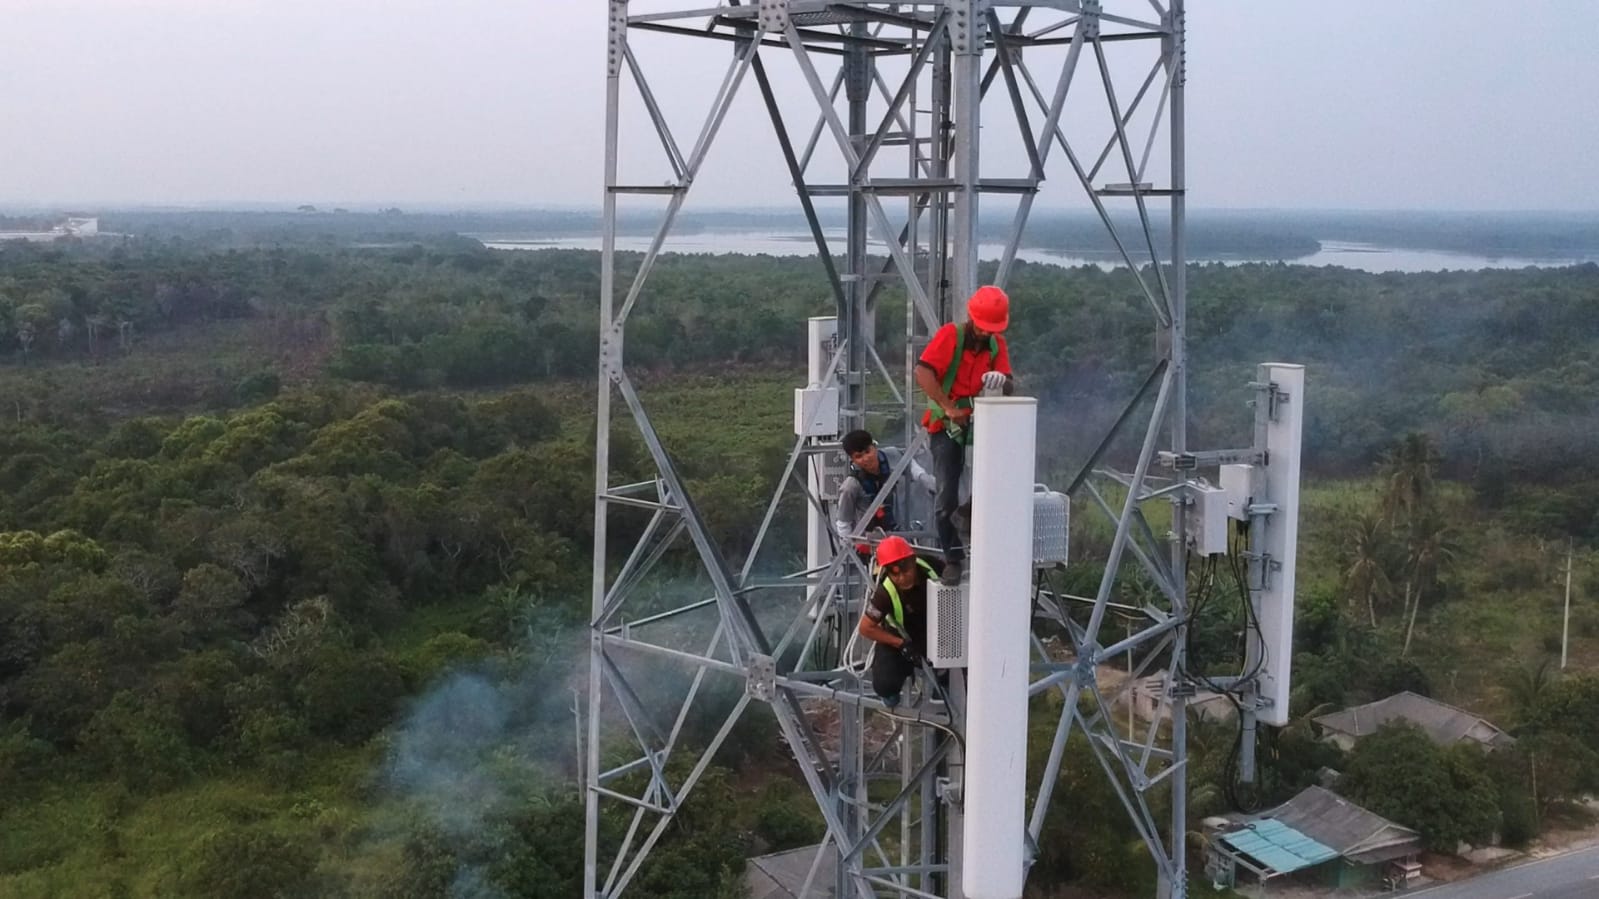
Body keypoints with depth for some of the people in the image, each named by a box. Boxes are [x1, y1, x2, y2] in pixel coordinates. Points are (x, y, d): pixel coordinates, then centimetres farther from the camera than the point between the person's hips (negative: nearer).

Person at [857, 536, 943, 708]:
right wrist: (902, 645, -24)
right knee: (885, 685, -20)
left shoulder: (931, 572, -30)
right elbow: (866, 628, -21)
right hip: (898, 637, -2)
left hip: (931, 632, 3)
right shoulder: (885, 592, -34)